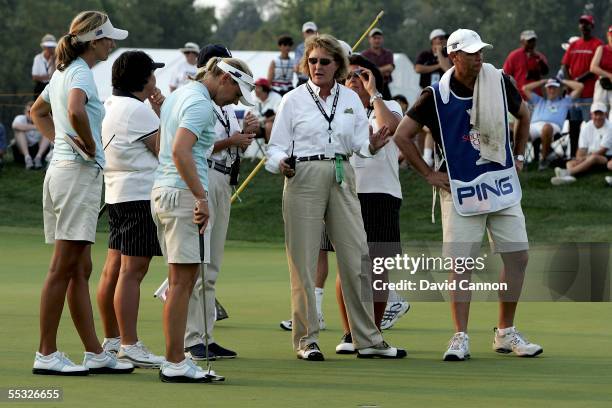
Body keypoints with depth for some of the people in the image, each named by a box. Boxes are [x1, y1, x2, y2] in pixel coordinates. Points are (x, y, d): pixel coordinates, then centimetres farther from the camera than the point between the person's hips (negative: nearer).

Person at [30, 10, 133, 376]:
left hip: (61, 168, 10)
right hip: (80, 172, -10)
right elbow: (75, 110, -34)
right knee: (63, 270, -6)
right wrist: (89, 144, -18)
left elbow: (38, 111, 31)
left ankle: (95, 354, 14)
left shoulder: (63, 72, 15)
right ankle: (47, 355, -4)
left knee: (80, 271, 10)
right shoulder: (81, 73, -13)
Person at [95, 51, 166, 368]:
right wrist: (161, 112, -3)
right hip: (141, 195, -10)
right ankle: (129, 345, -13)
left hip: (115, 194, 10)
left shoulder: (110, 105, 15)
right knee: (132, 271, -11)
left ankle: (111, 340, 19)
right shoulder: (138, 109, -14)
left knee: (113, 269, 12)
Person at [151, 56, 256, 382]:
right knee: (182, 281, -7)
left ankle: (176, 359, 12)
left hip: (162, 192, 10)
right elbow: (180, 151, -25)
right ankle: (175, 364, -7)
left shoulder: (177, 95, 18)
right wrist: (202, 197, -25)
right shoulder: (201, 103, -13)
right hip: (183, 194, -10)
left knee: (181, 279, 12)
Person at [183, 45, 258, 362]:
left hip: (224, 183, 9)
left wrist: (246, 133, 6)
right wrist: (230, 140, -14)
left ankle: (206, 337, 12)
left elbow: (235, 152, 25)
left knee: (212, 268, 10)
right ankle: (192, 341, -13)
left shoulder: (227, 105, 20)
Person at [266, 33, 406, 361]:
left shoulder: (350, 99, 12)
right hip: (304, 178, -3)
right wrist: (282, 163, -20)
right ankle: (306, 340, 5)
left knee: (356, 257, 1)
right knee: (303, 260, -3)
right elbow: (277, 144, 1)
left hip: (341, 179, 3)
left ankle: (367, 339, 7)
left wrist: (372, 145, -13)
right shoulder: (294, 100, 2)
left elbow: (359, 142, 9)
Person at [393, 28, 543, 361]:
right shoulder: (436, 96, -8)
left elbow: (523, 115, 21)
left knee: (518, 256, 2)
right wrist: (429, 174, -3)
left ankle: (506, 334, 16)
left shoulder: (499, 82, 1)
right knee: (460, 264, -6)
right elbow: (401, 135, -1)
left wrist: (518, 156, 15)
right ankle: (460, 338, -2)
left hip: (503, 184, 4)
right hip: (460, 189, -3)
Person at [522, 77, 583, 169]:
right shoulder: (539, 101, 42)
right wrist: (543, 81, 45)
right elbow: (525, 88, 41)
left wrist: (563, 82, 39)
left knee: (546, 127, -44)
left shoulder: (565, 101, 33)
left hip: (554, 126, -3)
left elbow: (580, 87, 29)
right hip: (533, 126, 3)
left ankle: (544, 158, -26)